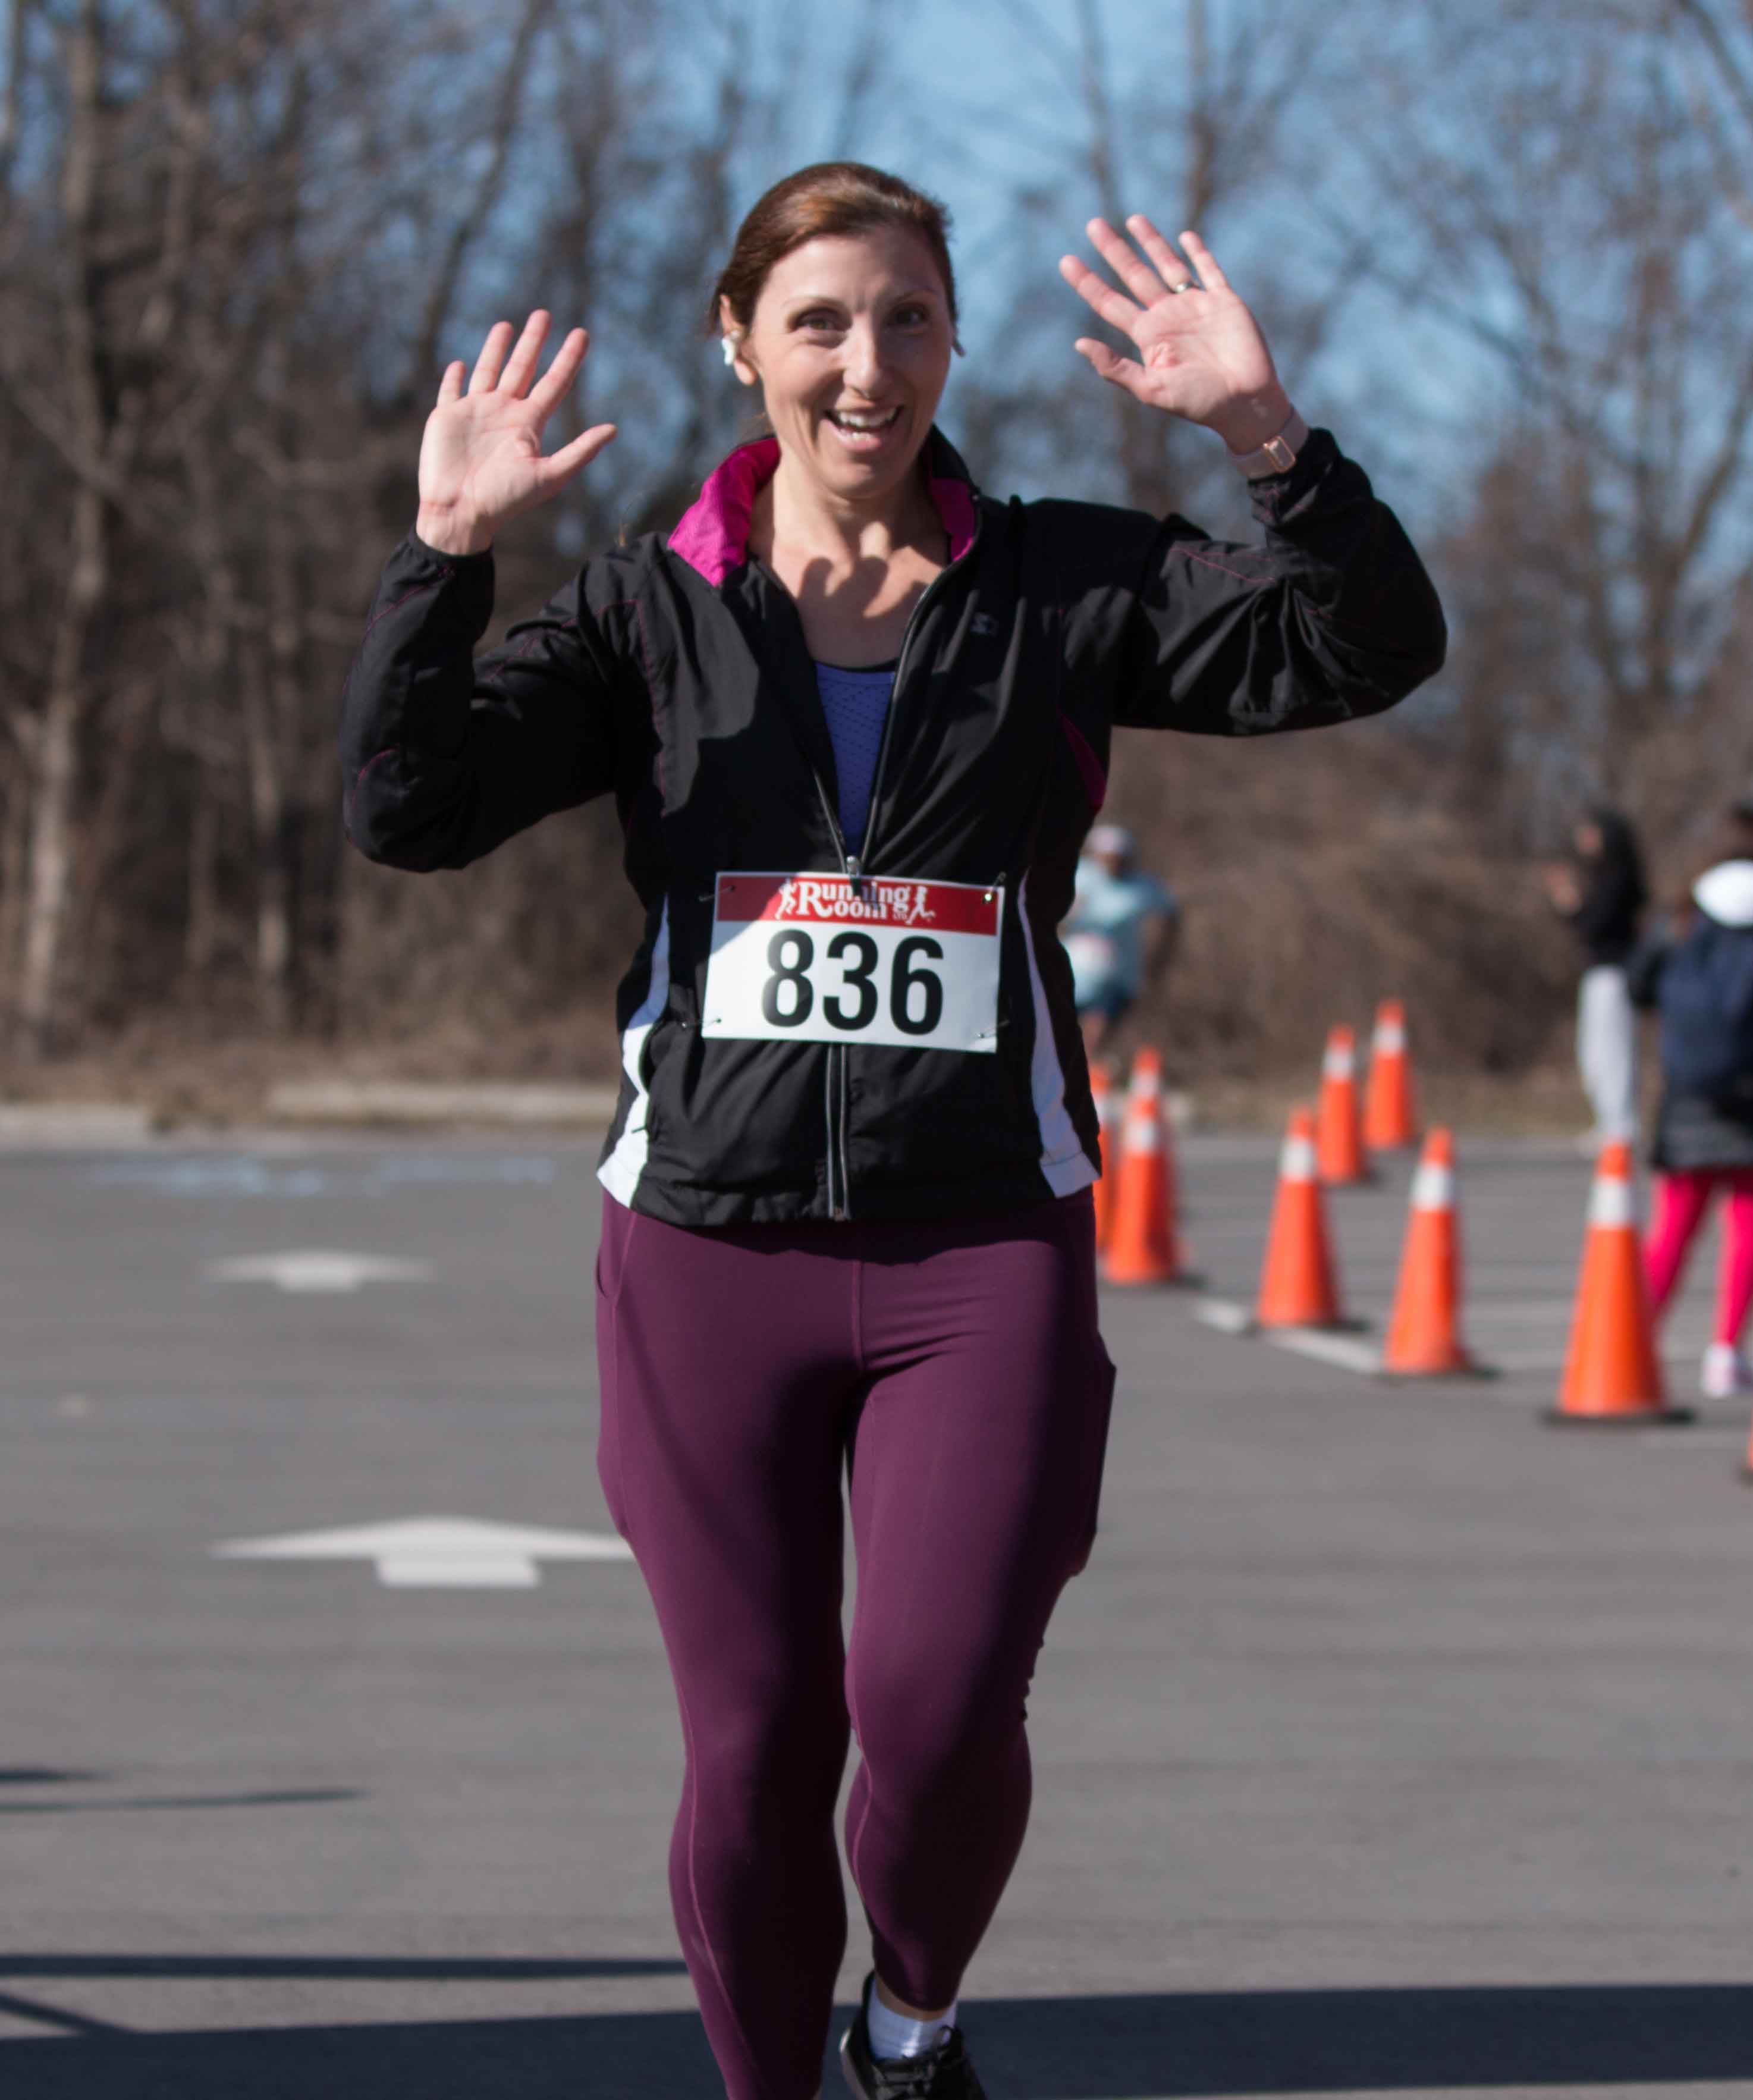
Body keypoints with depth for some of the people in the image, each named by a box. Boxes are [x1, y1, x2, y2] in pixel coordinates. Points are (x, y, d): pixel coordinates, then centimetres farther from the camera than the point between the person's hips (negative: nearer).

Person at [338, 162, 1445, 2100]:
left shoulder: (1066, 588, 6)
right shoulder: (651, 609, 6)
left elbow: (1363, 654, -4)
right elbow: (409, 810, -4)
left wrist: (1267, 434, -17)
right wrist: (446, 551, -14)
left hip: (984, 1248, -1)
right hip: (706, 1246, 1)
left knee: (938, 1702, -15)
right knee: (754, 1745, 2)